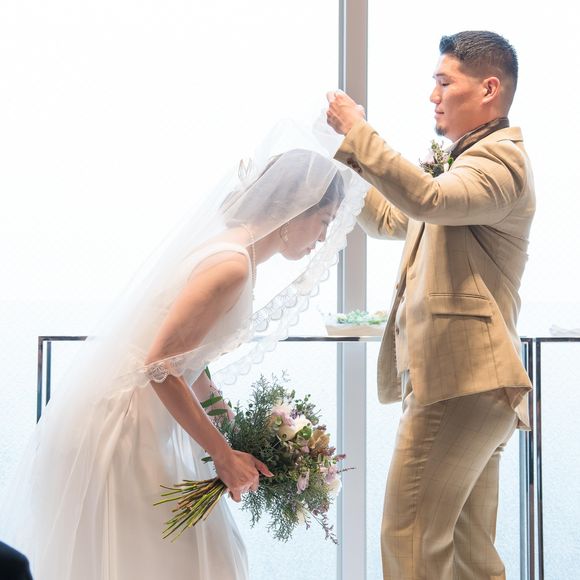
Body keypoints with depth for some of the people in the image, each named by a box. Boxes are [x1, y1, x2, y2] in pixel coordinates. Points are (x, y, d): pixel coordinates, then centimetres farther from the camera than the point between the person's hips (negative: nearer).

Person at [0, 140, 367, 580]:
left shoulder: (235, 253, 10)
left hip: (140, 423, 10)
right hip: (115, 425, -10)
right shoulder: (232, 265, -20)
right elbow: (161, 367, -23)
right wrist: (224, 455, -17)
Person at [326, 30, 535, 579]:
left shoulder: (500, 158, -9)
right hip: (468, 385, 10)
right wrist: (344, 160, 20)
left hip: (460, 383, -10)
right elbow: (389, 220, 31)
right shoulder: (463, 161, 22)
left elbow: (428, 199, -29)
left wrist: (356, 132, -21)